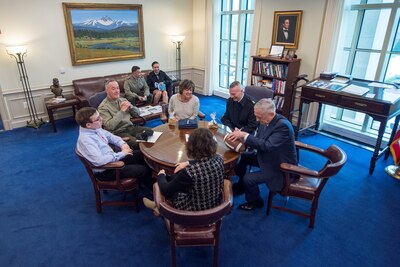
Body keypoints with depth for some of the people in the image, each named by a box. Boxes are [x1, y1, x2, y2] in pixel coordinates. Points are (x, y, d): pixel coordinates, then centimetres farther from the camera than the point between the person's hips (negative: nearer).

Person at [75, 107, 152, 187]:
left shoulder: (95, 128, -3)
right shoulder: (85, 139, -28)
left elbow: (110, 136, 14)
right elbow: (99, 161, -36)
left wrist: (122, 144, -5)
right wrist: (121, 154, -25)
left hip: (113, 158, 9)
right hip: (105, 171, -9)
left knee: (141, 154, 6)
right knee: (141, 170, -15)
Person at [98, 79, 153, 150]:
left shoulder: (123, 100, 15)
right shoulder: (103, 107, -4)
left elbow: (137, 114, 18)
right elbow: (110, 126, -18)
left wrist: (131, 106, -4)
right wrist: (122, 110, -17)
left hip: (131, 127, 6)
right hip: (118, 132, -6)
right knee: (137, 143, -31)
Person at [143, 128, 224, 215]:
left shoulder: (189, 171, -34)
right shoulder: (218, 159, -17)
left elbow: (165, 191, -19)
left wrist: (161, 175, 0)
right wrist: (189, 163, 10)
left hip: (195, 210, -5)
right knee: (175, 178, 20)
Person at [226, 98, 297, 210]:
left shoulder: (283, 125, -30)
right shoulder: (265, 120, -6)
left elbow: (267, 145, -38)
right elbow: (258, 141, 0)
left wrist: (245, 135, -37)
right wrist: (241, 136, -19)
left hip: (280, 166, -8)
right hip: (267, 157, 9)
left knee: (248, 179, -16)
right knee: (241, 157, 5)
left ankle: (255, 201, 15)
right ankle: (241, 184, 29)